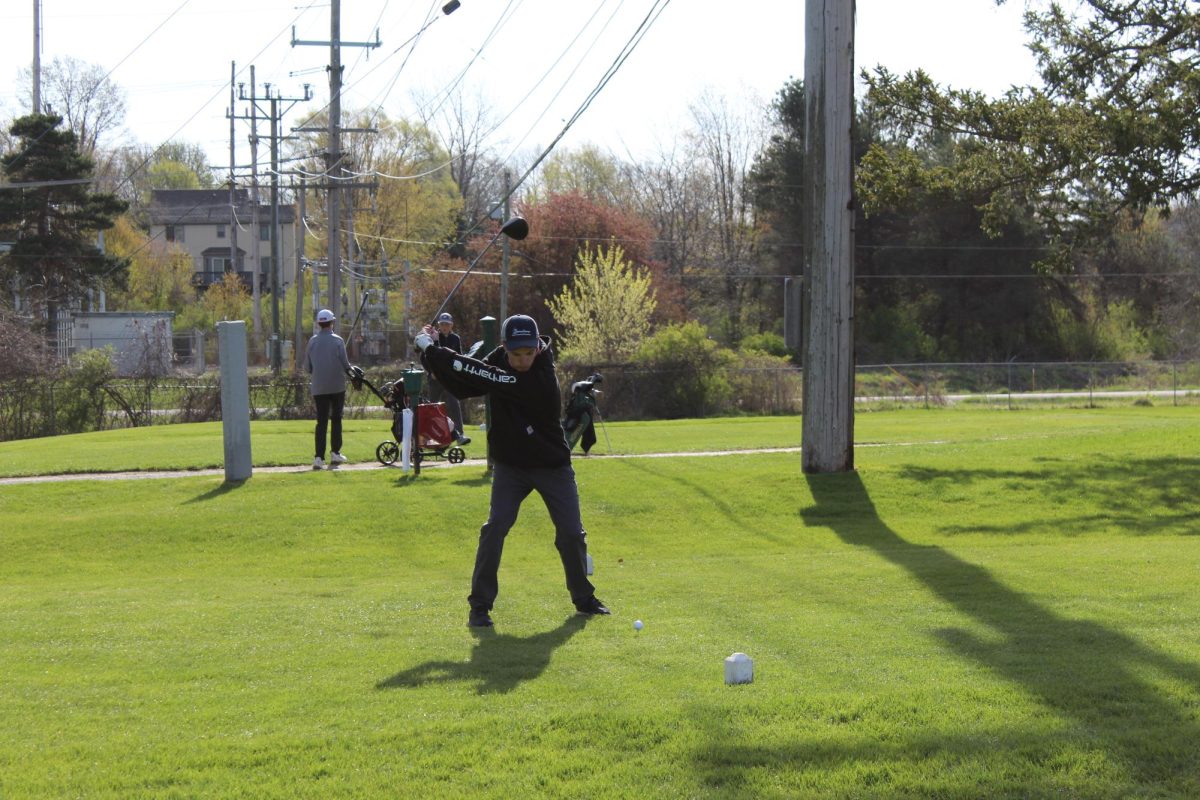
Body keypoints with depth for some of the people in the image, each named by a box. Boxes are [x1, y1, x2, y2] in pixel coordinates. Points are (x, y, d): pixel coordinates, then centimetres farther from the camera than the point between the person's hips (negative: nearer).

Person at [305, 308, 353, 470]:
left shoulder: (312, 341, 1)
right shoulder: (337, 341, -7)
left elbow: (307, 367, 4)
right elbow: (345, 364, -8)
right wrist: (349, 369, 14)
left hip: (319, 388, 2)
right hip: (337, 386, -2)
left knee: (321, 421, 2)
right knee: (336, 419, 12)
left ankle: (319, 457, -8)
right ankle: (335, 453, 12)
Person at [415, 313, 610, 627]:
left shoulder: (541, 380, -30)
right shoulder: (499, 361, -10)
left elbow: (481, 377, -34)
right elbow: (463, 387, -9)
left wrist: (433, 351, -31)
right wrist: (433, 354, -23)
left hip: (552, 466, -3)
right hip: (511, 465, 3)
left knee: (571, 532, 1)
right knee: (494, 527, -13)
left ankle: (584, 599, 24)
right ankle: (479, 605, -8)